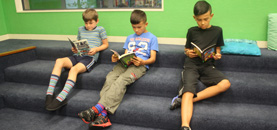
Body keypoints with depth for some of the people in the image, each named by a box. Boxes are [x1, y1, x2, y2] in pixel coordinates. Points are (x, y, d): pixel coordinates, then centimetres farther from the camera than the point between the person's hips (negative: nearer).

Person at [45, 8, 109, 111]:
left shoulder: (100, 30, 12)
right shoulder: (80, 29, 25)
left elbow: (106, 44, 11)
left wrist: (96, 49, -7)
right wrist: (74, 48, 7)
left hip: (90, 57, -5)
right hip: (77, 55, 5)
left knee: (74, 69, -35)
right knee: (59, 61, -24)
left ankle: (61, 98, -42)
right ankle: (49, 94, -27)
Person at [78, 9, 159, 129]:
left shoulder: (152, 38, 15)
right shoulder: (129, 38, 31)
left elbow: (153, 58, 5)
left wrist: (142, 62, -15)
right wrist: (117, 58, 3)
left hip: (140, 65, -4)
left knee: (121, 80, -34)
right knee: (110, 77, -27)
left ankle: (97, 108, -42)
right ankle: (103, 115, -38)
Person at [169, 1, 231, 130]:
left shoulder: (217, 31, 12)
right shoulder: (192, 31, 11)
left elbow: (217, 50, 18)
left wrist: (217, 56, -6)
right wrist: (188, 53, -5)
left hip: (208, 65, 2)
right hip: (191, 64, -1)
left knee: (225, 84, -26)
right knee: (188, 91, -26)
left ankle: (183, 99, -27)